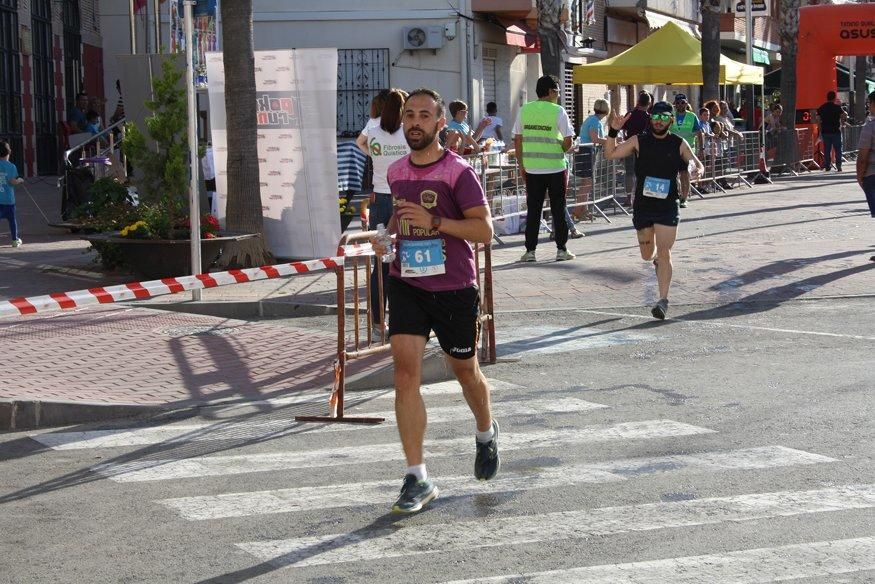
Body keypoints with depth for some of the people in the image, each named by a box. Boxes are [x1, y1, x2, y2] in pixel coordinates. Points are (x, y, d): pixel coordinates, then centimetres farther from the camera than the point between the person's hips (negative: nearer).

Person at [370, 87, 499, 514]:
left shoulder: (458, 172, -11)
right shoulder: (396, 172, 7)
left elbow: (484, 229, -15)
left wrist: (434, 221, -25)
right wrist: (387, 234, 6)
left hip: (454, 287, -3)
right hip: (406, 283, 4)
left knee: (465, 370, 14)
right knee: (405, 373, -11)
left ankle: (486, 434, 48)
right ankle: (417, 479, -8)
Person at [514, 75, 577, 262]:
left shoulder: (524, 110, 3)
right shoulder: (558, 111, -8)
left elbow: (517, 139, 5)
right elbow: (569, 141, -11)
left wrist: (521, 165, 13)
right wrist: (560, 151, 10)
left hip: (532, 169, 3)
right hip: (556, 168, -3)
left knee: (533, 210, 8)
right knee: (558, 209, 6)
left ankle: (530, 251, 7)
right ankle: (561, 250, 9)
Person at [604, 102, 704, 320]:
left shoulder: (679, 144, 0)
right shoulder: (639, 141, 1)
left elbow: (698, 166, 5)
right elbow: (610, 154, -1)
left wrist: (696, 171, -19)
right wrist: (613, 131, -16)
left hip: (668, 206, -2)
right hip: (642, 206, 2)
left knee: (664, 253, -9)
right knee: (647, 255, 14)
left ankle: (663, 300, -3)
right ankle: (657, 259, 51)